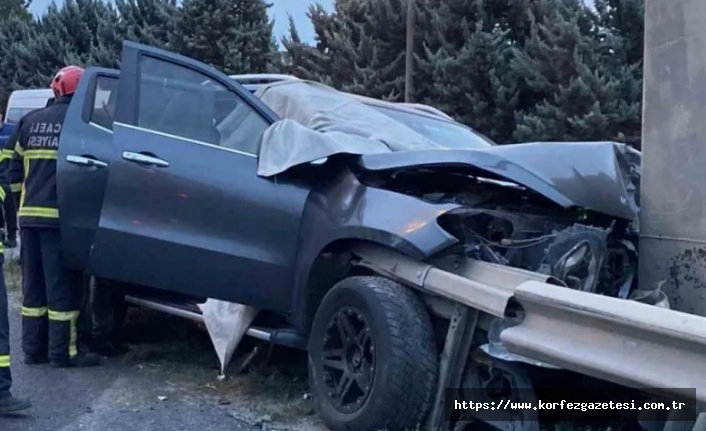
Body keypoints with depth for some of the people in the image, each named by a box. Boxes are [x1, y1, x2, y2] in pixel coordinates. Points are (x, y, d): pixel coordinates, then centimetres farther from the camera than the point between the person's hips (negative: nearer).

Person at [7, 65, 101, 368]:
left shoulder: (30, 121, 13)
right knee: (62, 286, -1)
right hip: (62, 216, -6)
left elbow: (14, 171, 15)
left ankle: (33, 348, 18)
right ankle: (62, 352, 3)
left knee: (33, 284, 13)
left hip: (29, 216, 6)